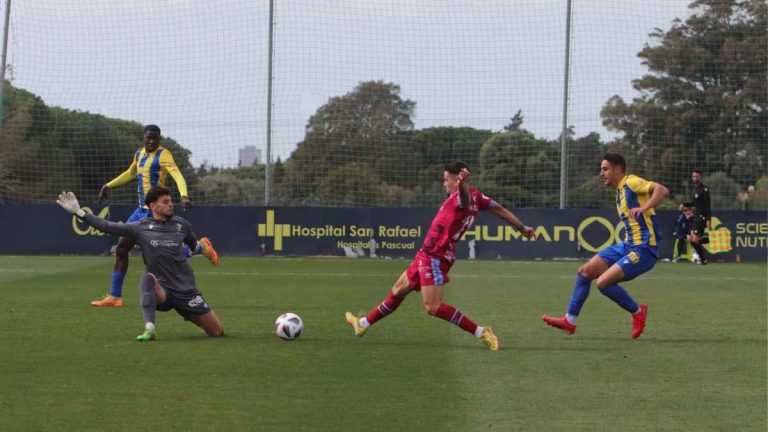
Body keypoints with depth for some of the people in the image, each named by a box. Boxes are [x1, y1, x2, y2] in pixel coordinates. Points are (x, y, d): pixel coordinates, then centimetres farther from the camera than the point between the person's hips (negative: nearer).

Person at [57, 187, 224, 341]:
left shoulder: (181, 225, 2)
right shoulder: (140, 228, -3)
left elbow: (194, 244, 25)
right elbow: (107, 226, -7)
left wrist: (204, 248, 9)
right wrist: (78, 211, -12)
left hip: (186, 290, 2)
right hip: (161, 290, -2)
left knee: (217, 332, 0)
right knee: (147, 278, -38)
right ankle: (150, 329, -39)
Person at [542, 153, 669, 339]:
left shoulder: (631, 182, -12)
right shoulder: (620, 191, 16)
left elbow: (662, 190, -24)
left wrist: (643, 208, -33)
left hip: (643, 250, -10)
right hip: (628, 246, 10)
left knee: (603, 282, -19)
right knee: (585, 272, 8)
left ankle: (638, 312, 3)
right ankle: (570, 320, 15)